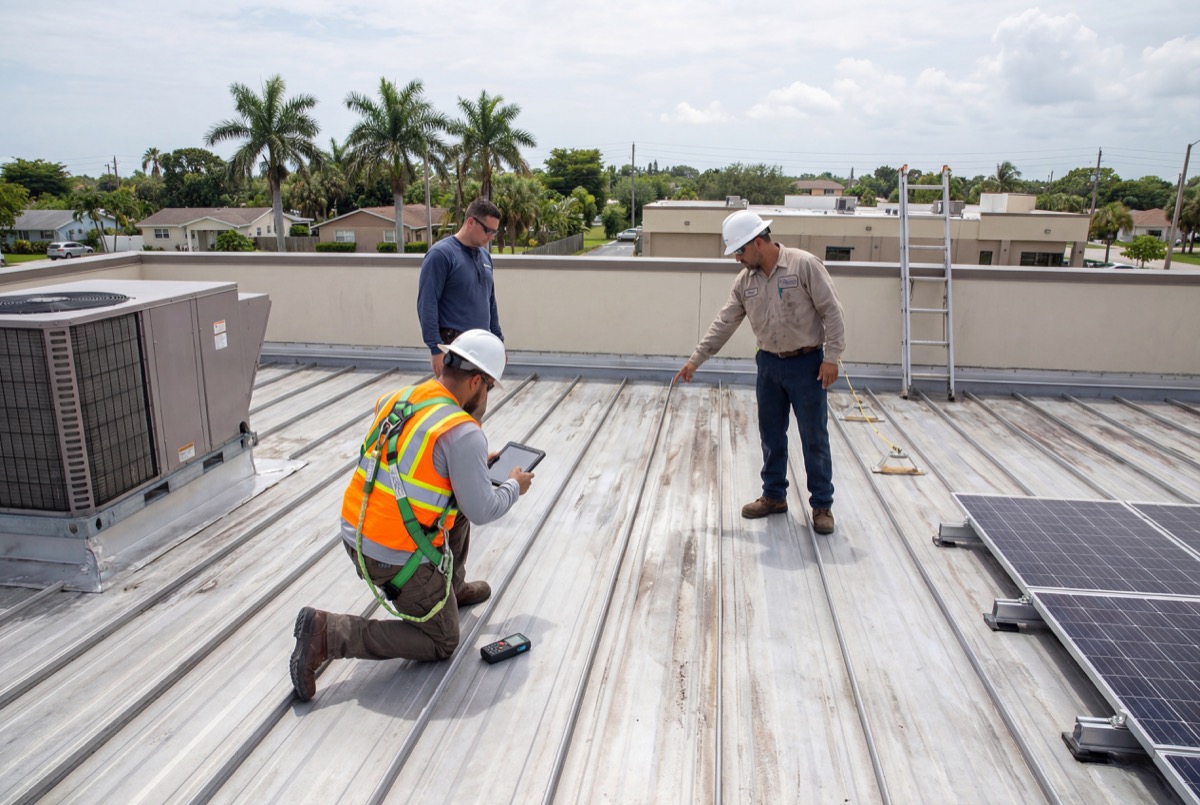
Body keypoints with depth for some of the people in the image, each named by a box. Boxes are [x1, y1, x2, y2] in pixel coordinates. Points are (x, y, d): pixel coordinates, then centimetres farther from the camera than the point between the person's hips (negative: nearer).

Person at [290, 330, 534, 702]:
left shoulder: (397, 399, 2)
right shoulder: (463, 433, -21)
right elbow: (482, 511, -14)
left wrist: (474, 462, 23)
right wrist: (514, 486, 5)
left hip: (355, 535, 8)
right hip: (399, 559, -8)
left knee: (457, 506, 23)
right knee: (442, 643, 13)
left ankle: (452, 589, 36)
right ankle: (328, 633, -1)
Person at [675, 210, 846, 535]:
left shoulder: (804, 265, -14)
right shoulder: (745, 280, 3)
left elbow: (832, 312, -13)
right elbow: (724, 323, 6)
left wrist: (831, 356, -16)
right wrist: (696, 359, 2)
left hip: (806, 363, -5)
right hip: (769, 364, 6)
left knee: (814, 437, 2)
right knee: (771, 434, 13)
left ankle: (822, 504, 13)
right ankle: (774, 496, 27)